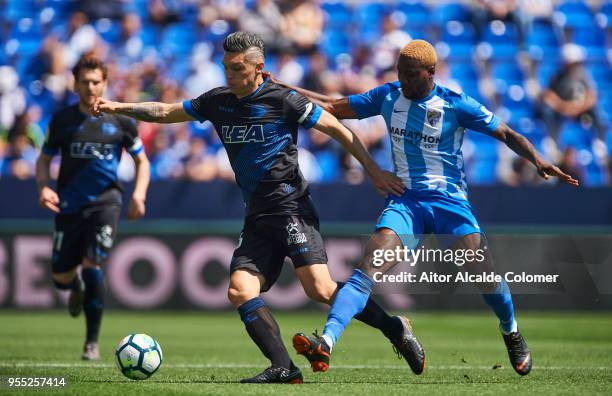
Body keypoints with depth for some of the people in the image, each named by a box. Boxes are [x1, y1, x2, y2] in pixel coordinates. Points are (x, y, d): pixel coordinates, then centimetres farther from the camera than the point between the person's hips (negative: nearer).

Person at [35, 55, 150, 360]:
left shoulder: (120, 120, 1)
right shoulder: (62, 120, 2)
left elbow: (141, 161, 11)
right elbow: (44, 160, 11)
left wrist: (139, 194, -5)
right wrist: (43, 187, -9)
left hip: (105, 201, -2)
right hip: (69, 205, 2)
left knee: (92, 265, -17)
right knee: (60, 277, 2)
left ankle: (92, 342, -4)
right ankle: (76, 287, 44)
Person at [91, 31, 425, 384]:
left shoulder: (283, 100, -6)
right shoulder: (217, 102, 12)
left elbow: (338, 129, -2)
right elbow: (166, 112, 23)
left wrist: (375, 172, -4)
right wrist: (120, 108, 12)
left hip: (291, 207, -7)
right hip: (258, 218, 7)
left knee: (319, 288, -20)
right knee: (240, 290, -12)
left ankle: (394, 328, -3)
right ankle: (284, 368, -15)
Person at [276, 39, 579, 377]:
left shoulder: (455, 105, -5)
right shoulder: (388, 96, 5)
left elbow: (507, 134, -1)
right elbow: (333, 108, 12)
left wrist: (538, 161, -17)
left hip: (448, 199, -2)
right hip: (404, 200, 2)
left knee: (484, 275, -8)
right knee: (366, 269, -20)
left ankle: (511, 331, 25)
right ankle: (326, 343, -36)